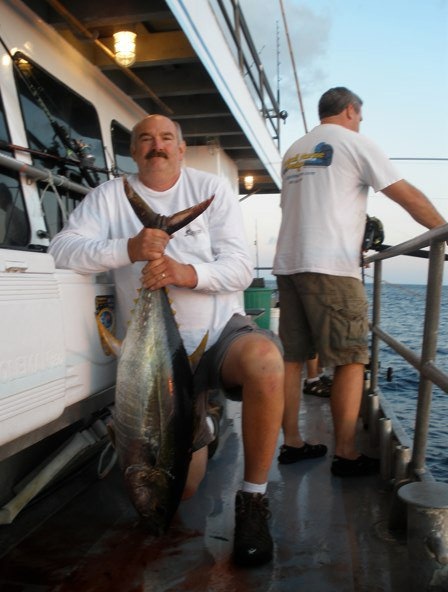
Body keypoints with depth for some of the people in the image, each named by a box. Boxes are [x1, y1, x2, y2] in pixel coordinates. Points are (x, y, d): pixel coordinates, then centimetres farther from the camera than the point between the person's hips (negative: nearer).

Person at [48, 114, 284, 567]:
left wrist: (188, 273, -27)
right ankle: (196, 428, 42)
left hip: (221, 330, 0)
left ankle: (252, 499, -17)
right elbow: (62, 249, -10)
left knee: (265, 361, -38)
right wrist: (128, 248, -26)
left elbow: (241, 268, -8)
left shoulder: (211, 189, 2)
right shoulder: (111, 195, 3)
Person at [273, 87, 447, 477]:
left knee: (292, 357, 9)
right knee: (350, 360, 0)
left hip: (288, 264, 7)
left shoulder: (293, 152, 21)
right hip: (330, 267, -7)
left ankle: (291, 443, 14)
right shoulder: (354, 142, 2)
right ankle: (346, 455, 2)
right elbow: (408, 196, -1)